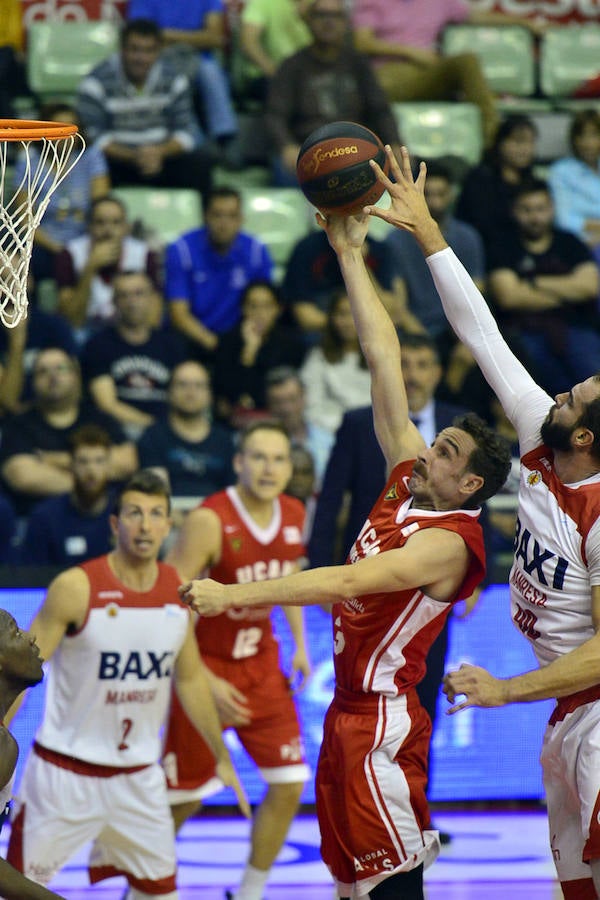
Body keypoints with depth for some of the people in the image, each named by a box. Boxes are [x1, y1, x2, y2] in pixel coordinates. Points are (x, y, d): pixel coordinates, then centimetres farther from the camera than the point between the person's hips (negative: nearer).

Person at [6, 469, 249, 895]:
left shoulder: (181, 591, 0)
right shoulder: (77, 588, -16)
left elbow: (191, 679, 14)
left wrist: (222, 757, 20)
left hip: (139, 775, 5)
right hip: (66, 771, -5)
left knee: (159, 887, 11)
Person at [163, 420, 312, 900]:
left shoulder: (294, 515, -2)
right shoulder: (209, 521, -23)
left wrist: (300, 643, 8)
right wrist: (204, 682, -24)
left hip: (262, 666, 6)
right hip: (206, 667, -6)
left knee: (289, 784, 0)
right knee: (183, 796, 2)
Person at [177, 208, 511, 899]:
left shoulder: (449, 543, -17)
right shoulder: (407, 479, 8)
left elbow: (346, 582, -30)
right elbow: (384, 363, 8)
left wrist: (232, 595, -35)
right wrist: (349, 256, 9)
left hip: (382, 720, -9)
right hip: (350, 711, 9)